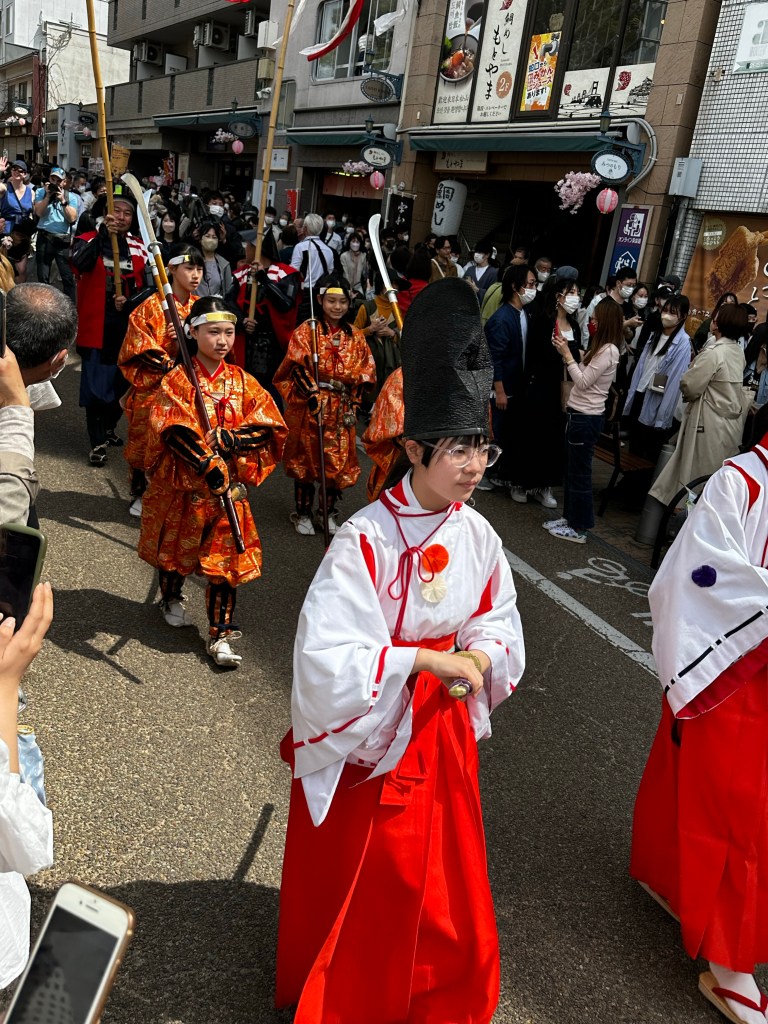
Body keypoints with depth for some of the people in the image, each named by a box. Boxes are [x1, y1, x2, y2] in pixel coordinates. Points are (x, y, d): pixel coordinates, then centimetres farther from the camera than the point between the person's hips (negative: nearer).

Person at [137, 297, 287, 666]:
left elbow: (269, 426, -5)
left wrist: (229, 439, -20)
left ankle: (220, 635, 9)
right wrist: (208, 466, -30)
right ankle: (171, 598, 49)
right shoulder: (178, 380, -9)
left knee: (226, 558, 0)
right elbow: (173, 432, -20)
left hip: (228, 484, 2)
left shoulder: (241, 381, 2)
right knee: (177, 547, 19)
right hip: (181, 483, -2)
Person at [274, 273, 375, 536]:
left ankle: (330, 513, 20)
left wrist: (353, 405, 2)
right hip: (309, 405, -3)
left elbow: (362, 373, 9)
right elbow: (298, 368, -9)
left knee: (338, 460, 6)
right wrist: (313, 396, -18)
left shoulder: (355, 336, 7)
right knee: (306, 458, 5)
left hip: (341, 408, 4)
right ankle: (303, 514, 16)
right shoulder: (306, 331, -4)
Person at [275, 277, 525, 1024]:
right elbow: (327, 655, -29)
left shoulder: (476, 536, -7)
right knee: (357, 883, 15)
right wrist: (424, 659, -30)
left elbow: (499, 624, 5)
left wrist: (478, 658, -15)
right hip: (367, 729, -5)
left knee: (444, 884, 22)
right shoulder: (365, 540, -26)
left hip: (442, 725, 6)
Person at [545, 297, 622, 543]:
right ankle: (570, 518, 26)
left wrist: (567, 355, -14)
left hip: (585, 418, -10)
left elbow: (583, 382, -18)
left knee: (579, 473, -1)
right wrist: (565, 352, 2)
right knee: (572, 470, 16)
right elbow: (581, 376, 9)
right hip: (578, 414, 10)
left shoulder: (608, 351, -16)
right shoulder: (601, 348, 13)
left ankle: (578, 528, 8)